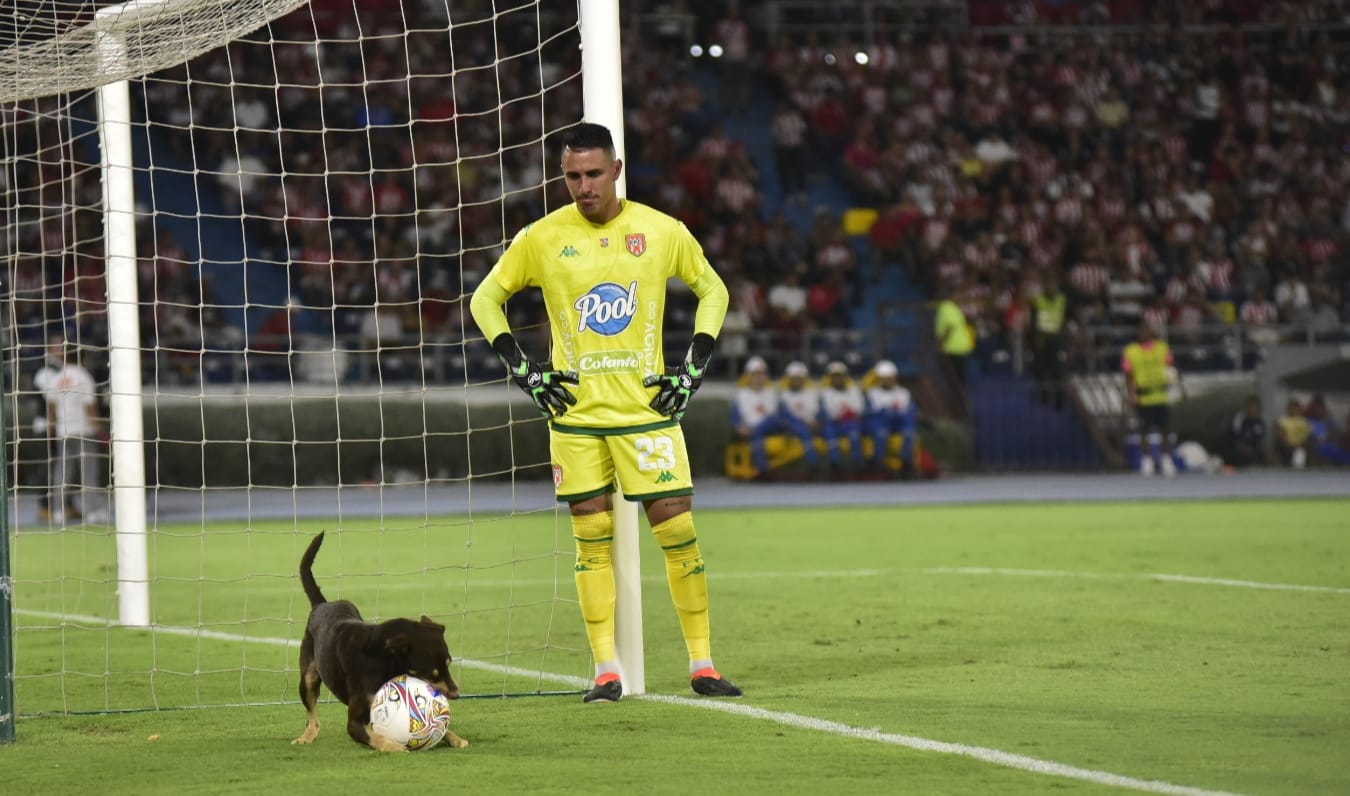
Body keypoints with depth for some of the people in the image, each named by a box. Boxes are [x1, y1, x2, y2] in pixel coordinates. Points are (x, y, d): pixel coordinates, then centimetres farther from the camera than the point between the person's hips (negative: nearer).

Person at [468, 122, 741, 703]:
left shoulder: (662, 232, 0)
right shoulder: (541, 238, 0)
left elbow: (712, 290, 15)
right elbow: (486, 299, 11)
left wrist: (695, 366, 5)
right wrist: (520, 368, 1)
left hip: (648, 409, 0)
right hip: (575, 413, 0)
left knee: (678, 531, -4)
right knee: (592, 539, 0)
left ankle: (702, 665, 5)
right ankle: (606, 671, 4)